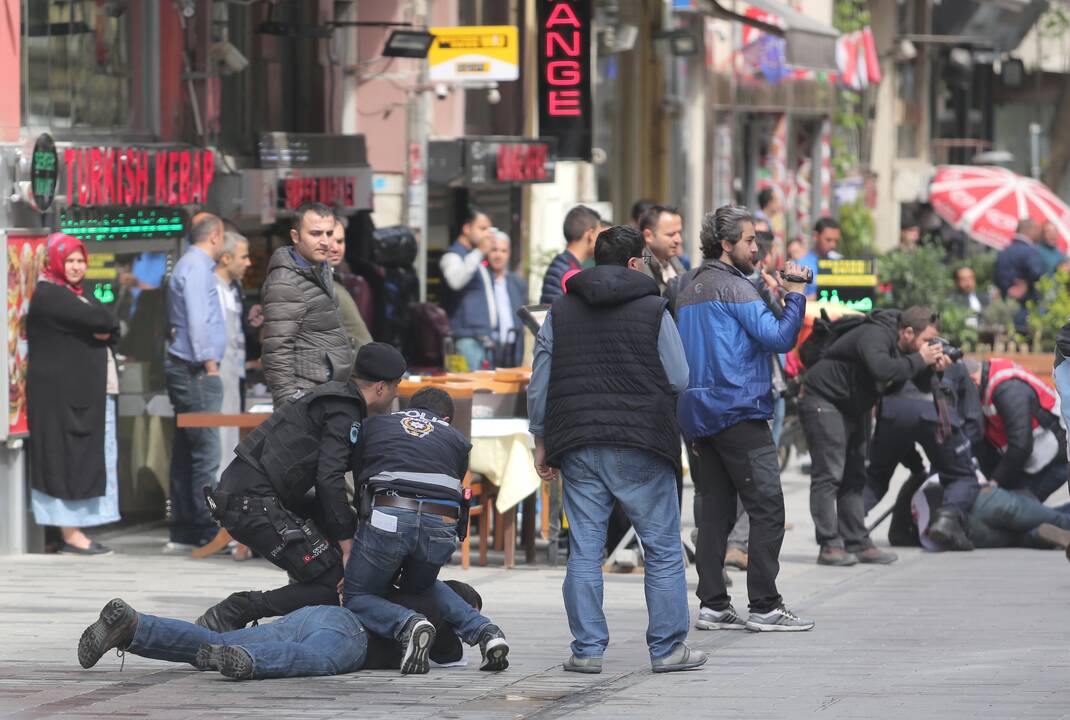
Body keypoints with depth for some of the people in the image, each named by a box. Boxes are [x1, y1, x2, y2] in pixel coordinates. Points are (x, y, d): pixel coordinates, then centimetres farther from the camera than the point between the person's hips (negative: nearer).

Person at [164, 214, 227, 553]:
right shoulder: (196, 268, -11)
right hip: (196, 371, -10)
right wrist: (209, 364, -17)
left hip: (184, 371, 10)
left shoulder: (192, 266, 20)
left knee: (186, 452, 9)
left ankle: (183, 533, 11)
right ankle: (209, 532, -10)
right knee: (206, 451, -10)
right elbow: (197, 321, -18)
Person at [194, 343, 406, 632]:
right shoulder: (345, 412, -9)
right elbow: (329, 479, -19)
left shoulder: (333, 394, 21)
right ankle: (229, 616, -12)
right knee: (330, 584, -10)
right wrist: (347, 545, -14)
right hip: (253, 503, -10)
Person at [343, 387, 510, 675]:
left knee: (357, 599, 15)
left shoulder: (373, 424, 28)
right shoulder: (457, 440, 29)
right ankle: (484, 631, 10)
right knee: (420, 585, 32)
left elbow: (357, 482, 25)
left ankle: (407, 624, -17)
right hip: (441, 526, 2)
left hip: (388, 516, -2)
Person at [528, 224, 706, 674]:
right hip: (641, 450, -3)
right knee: (663, 551, 5)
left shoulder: (560, 312, 8)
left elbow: (539, 386, 8)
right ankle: (667, 649, 4)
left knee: (584, 552, 5)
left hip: (578, 445, 3)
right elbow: (679, 380, -2)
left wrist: (541, 442, 15)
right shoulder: (653, 311, -3)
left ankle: (587, 649, 3)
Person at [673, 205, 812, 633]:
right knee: (767, 508, -5)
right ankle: (765, 606, -8)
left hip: (697, 414, 9)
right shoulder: (734, 286, -10)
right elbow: (779, 338, -16)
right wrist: (795, 296, -8)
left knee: (716, 509, 10)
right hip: (738, 411, -9)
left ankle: (712, 605, 7)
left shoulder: (688, 286, 16)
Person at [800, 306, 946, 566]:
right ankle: (829, 546, -16)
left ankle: (857, 543, 12)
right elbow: (882, 370, -43)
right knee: (829, 474, -13)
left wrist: (935, 367, -12)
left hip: (854, 408, 10)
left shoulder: (902, 347, 4)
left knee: (854, 477, 9)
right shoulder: (875, 336, -25)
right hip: (824, 402, -10)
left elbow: (923, 385, 9)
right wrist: (920, 360, -32)